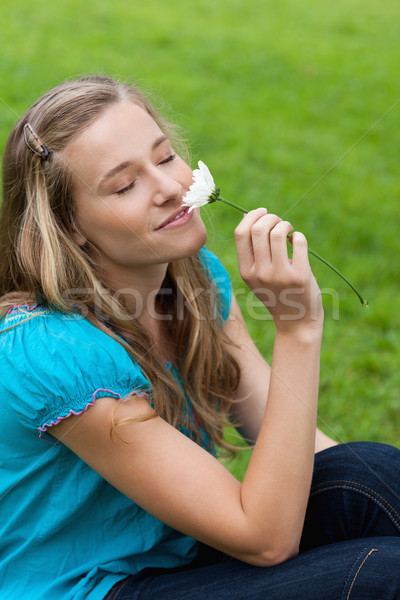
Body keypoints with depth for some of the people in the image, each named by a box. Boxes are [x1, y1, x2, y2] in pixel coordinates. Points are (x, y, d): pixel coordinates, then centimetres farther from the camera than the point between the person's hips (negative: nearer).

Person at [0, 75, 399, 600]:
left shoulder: (199, 278, -5)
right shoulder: (50, 353, -29)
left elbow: (289, 437, 0)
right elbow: (266, 539, -26)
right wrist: (297, 328, -32)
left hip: (180, 554, 7)